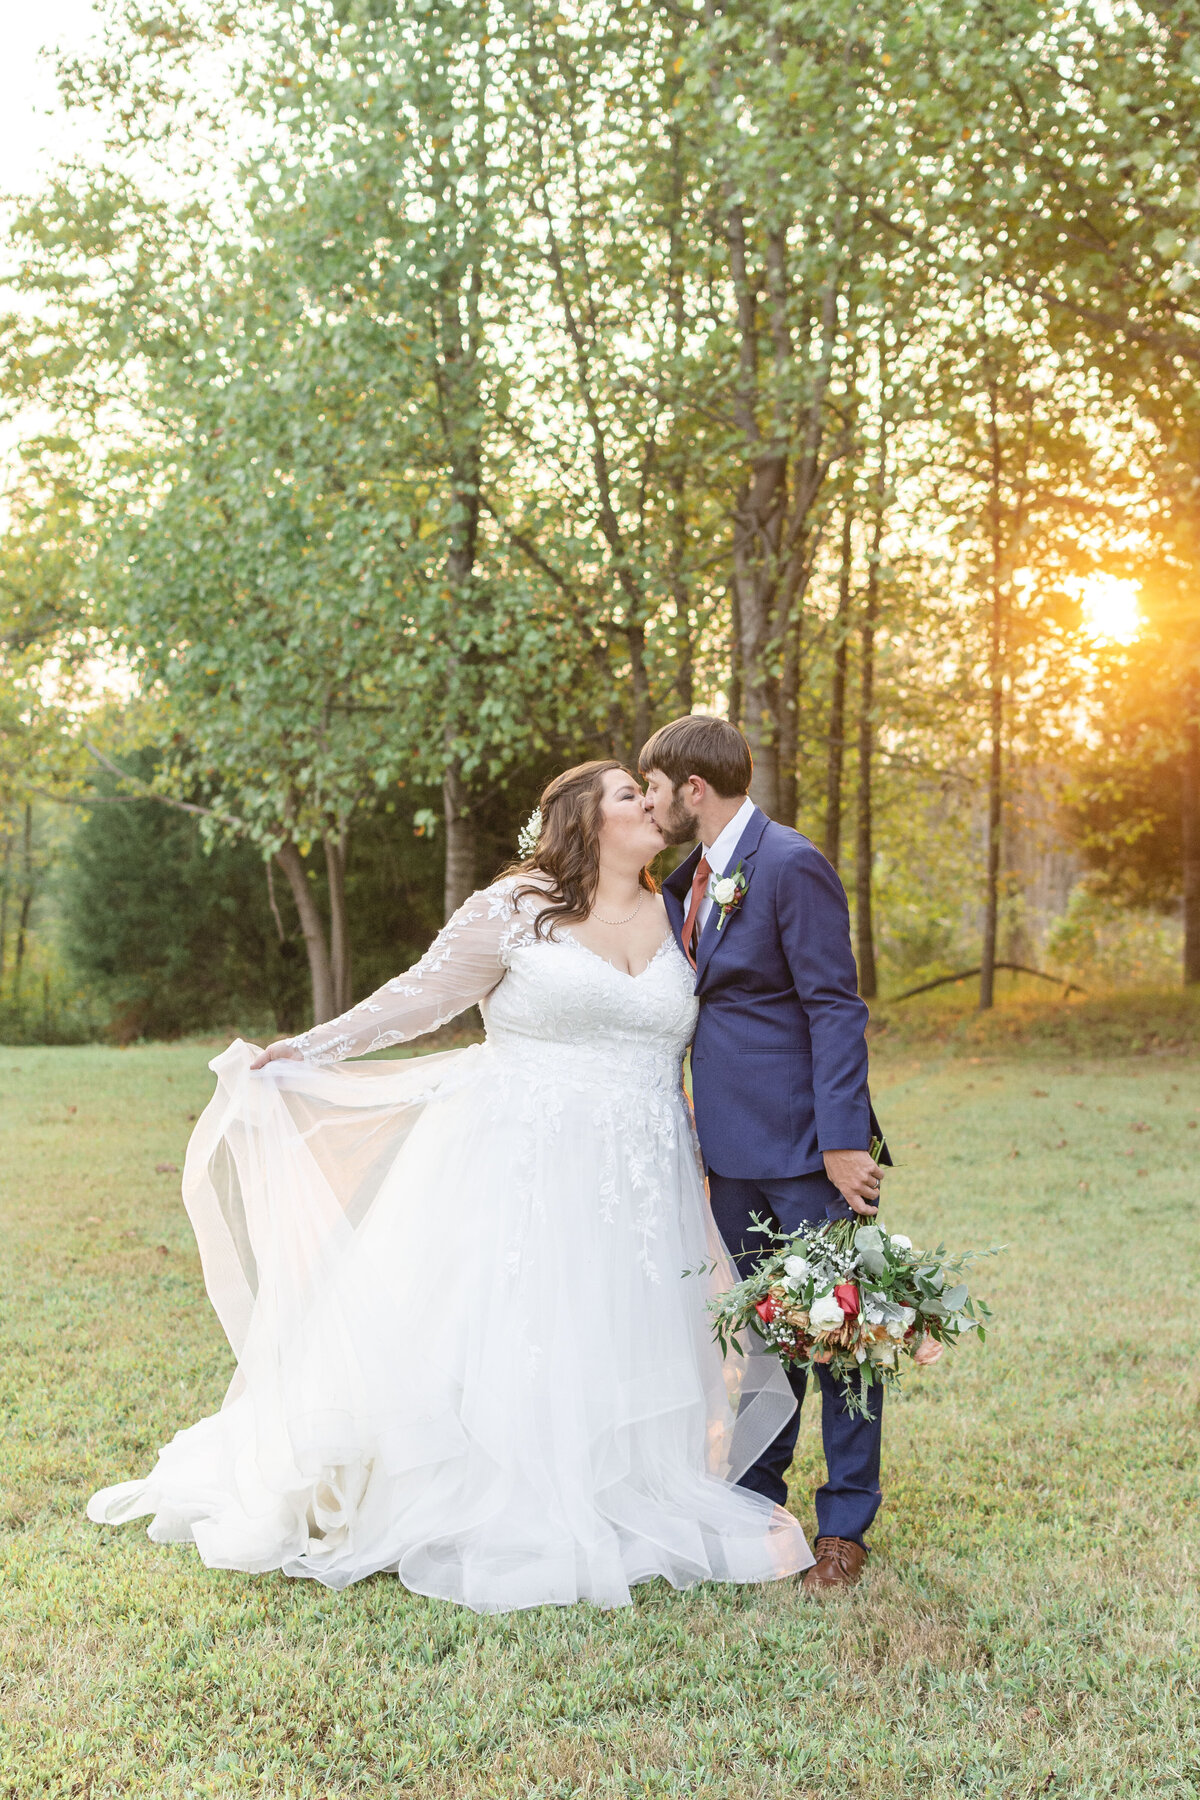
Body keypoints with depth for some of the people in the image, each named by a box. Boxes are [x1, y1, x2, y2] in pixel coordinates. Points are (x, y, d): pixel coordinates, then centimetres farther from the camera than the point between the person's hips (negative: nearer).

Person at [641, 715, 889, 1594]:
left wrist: (843, 1142, -22)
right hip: (736, 1154, 8)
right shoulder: (689, 881, 12)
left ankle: (845, 1527, 13)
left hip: (806, 1145, -8)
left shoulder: (792, 865, -14)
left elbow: (836, 1010, -17)